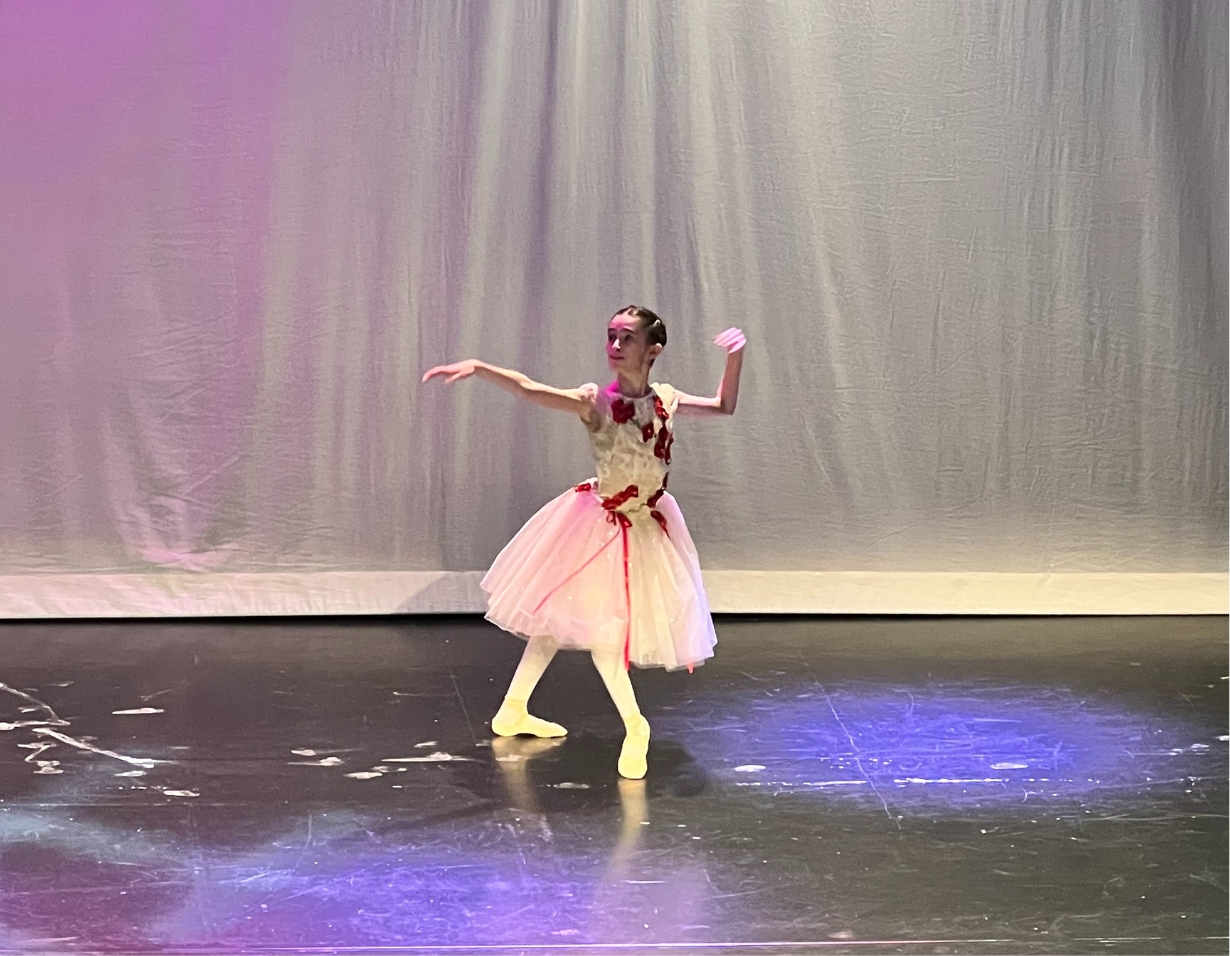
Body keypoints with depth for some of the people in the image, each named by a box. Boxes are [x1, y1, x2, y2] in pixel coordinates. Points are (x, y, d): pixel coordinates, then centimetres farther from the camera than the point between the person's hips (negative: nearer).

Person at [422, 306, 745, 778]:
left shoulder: (666, 399, -4)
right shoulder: (595, 402, -18)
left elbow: (724, 407, 12)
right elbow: (529, 389, -32)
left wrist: (735, 357, -4)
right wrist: (477, 366, -49)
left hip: (648, 527, 4)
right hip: (600, 525, -4)